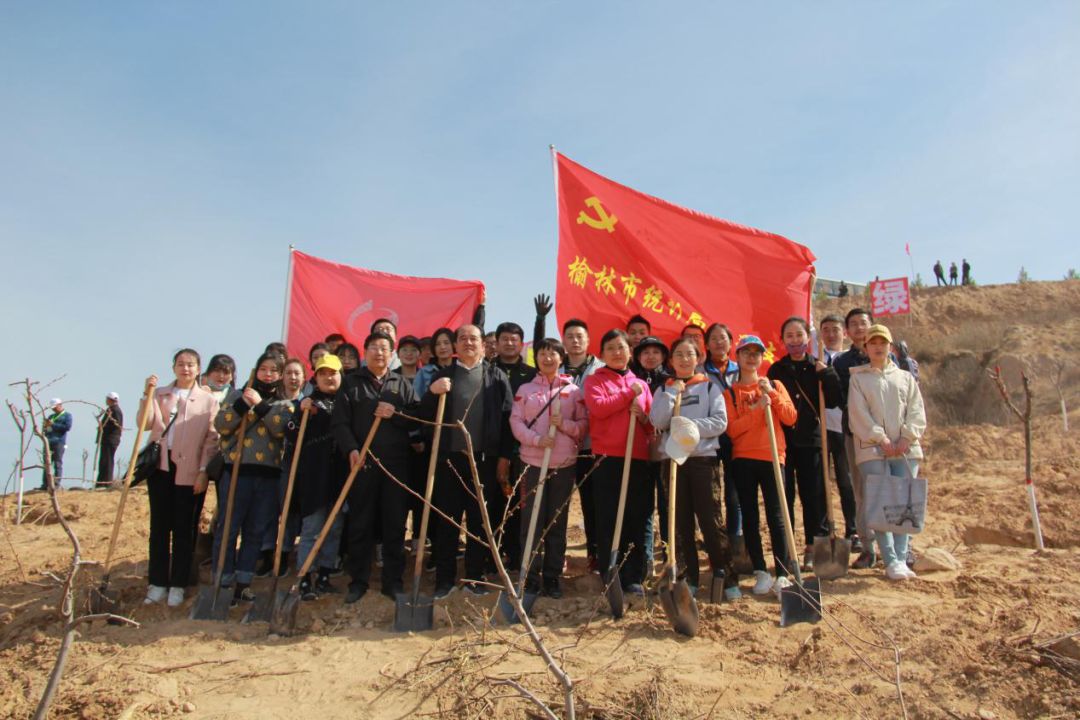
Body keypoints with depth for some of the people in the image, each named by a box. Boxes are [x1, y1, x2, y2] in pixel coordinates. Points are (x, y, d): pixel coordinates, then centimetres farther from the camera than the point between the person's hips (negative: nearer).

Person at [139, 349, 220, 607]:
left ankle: (177, 585, 11)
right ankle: (158, 583, 15)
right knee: (159, 525, 7)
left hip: (188, 471, -2)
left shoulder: (208, 400, 2)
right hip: (160, 465, 2)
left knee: (183, 527, 3)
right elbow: (146, 424, -2)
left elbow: (211, 440, -2)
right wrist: (147, 395, -12)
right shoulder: (159, 394, 11)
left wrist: (204, 471, -8)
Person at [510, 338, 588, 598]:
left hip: (564, 463, 1)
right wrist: (536, 439, -16)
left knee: (557, 521, 6)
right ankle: (531, 575, 8)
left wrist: (563, 424, -14)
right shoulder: (525, 389, 7)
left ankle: (552, 575, 15)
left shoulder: (573, 390, 8)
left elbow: (584, 425, 4)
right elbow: (516, 422, -1)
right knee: (531, 519, 0)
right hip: (532, 462, 0)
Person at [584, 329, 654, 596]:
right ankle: (610, 576, 9)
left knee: (637, 519, 5)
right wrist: (628, 393, -7)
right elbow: (597, 407, -14)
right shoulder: (595, 380, 7)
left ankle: (634, 577, 14)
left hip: (639, 459, 4)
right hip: (608, 458, -3)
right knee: (608, 519, -1)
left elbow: (653, 422, 17)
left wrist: (643, 416, -5)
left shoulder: (641, 384, 18)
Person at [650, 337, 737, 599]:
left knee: (709, 518, -4)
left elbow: (720, 422, -4)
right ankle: (689, 577, 15)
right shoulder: (664, 389, 10)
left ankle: (727, 578, 5)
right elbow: (657, 422, -5)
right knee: (681, 521, 5)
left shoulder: (710, 386, 7)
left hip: (703, 458, -2)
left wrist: (692, 426, -17)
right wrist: (673, 392, -11)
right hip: (673, 458, 2)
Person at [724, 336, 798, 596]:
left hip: (772, 457, 0)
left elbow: (790, 418, -1)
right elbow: (730, 429, -5)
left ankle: (782, 574, -1)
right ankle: (761, 572, 11)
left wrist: (772, 394, -11)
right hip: (743, 460, 1)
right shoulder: (730, 392, 7)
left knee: (776, 516, -4)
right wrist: (756, 409, -16)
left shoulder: (775, 385, 10)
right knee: (750, 517, 3)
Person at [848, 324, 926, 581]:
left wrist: (907, 436, -9)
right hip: (872, 450, -3)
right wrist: (880, 438, -13)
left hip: (905, 450, 3)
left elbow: (917, 411, 8)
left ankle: (901, 558, 5)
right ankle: (891, 562, -6)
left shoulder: (905, 377, 18)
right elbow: (858, 413, -2)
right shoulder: (858, 377, 9)